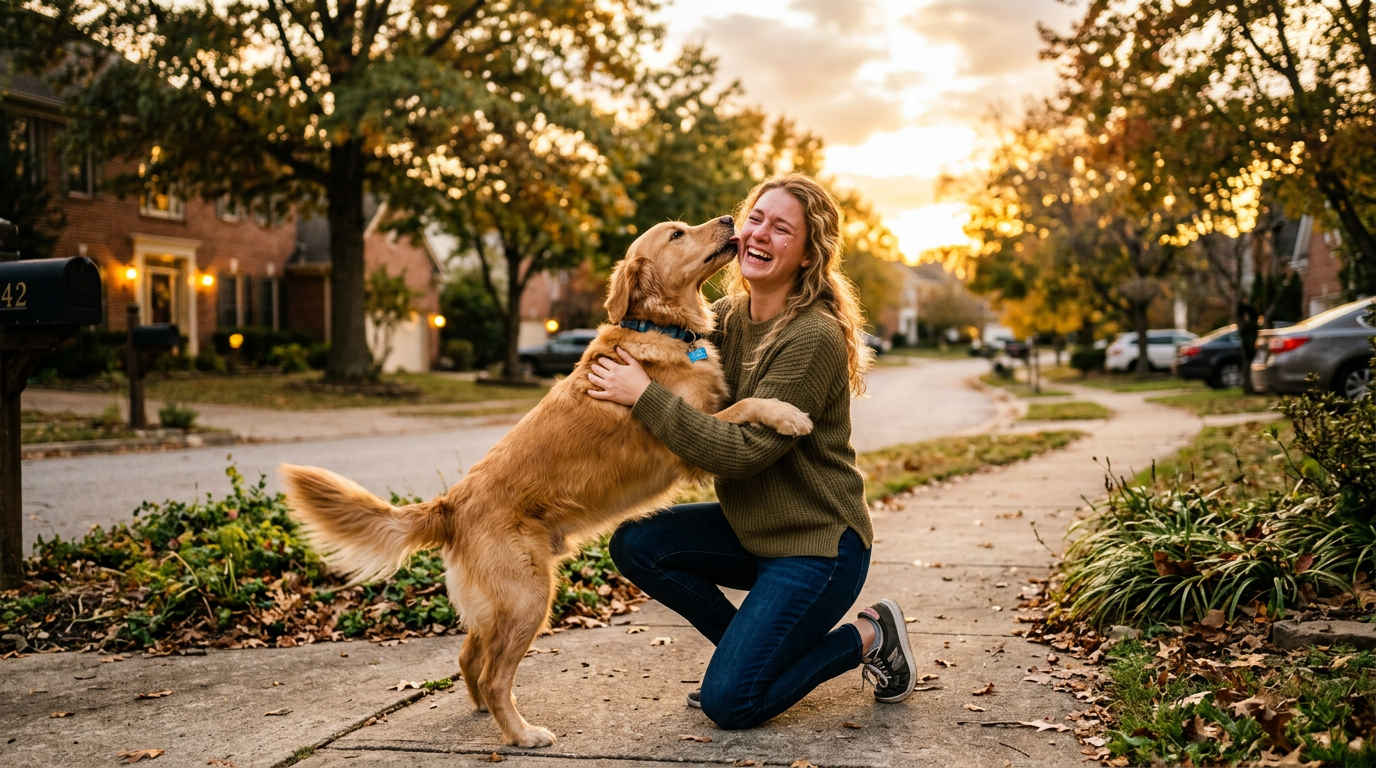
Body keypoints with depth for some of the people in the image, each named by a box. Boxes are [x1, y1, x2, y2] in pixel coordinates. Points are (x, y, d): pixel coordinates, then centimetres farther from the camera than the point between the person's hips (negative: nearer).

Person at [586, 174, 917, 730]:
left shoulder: (814, 338, -24)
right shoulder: (728, 316, 0)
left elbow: (744, 451, -27)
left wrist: (644, 395, -27)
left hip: (818, 541, -8)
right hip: (751, 528, 8)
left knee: (728, 702, -12)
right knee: (635, 544, -7)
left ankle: (868, 637, 8)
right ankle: (751, 649, 10)